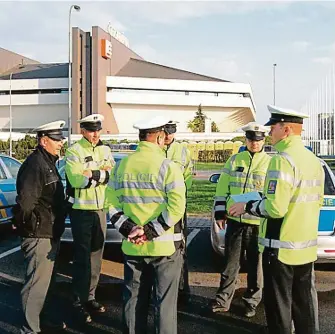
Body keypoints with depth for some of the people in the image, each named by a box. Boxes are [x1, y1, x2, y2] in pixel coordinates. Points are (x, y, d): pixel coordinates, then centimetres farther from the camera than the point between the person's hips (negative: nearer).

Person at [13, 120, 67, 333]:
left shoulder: (48, 162, 14)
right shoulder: (34, 164, -18)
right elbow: (26, 202, -26)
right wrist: (31, 225, -14)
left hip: (49, 233, 10)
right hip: (39, 235, -10)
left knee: (44, 280, 21)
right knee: (36, 282, -3)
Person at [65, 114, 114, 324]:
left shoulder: (105, 150, 8)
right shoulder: (74, 152, -9)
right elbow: (77, 179, -22)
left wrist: (92, 174, -15)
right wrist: (102, 174, -17)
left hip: (100, 209, 6)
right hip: (81, 210, -5)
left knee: (96, 256, 12)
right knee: (82, 258, -2)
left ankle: (90, 297, 25)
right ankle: (80, 302, 8)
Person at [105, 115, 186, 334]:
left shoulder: (122, 165, 4)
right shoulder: (167, 166, -12)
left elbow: (111, 203, 3)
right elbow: (176, 208, -20)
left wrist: (128, 229, -5)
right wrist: (150, 232, -16)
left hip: (132, 247, 5)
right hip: (164, 246, -4)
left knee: (134, 298, 17)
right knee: (165, 300, 8)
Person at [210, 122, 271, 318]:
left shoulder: (270, 163, -1)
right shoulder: (234, 160, 6)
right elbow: (222, 188, 9)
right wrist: (220, 213, 4)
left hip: (258, 223, -2)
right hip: (234, 221, 2)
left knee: (255, 265, 10)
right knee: (231, 263, 9)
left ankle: (252, 302, 24)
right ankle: (223, 300, 20)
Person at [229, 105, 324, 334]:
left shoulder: (283, 160, -19)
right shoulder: (314, 160, 10)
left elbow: (275, 208, -25)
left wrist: (247, 206, -10)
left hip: (282, 247, -9)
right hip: (307, 247, 9)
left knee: (279, 306, 4)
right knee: (304, 303, 17)